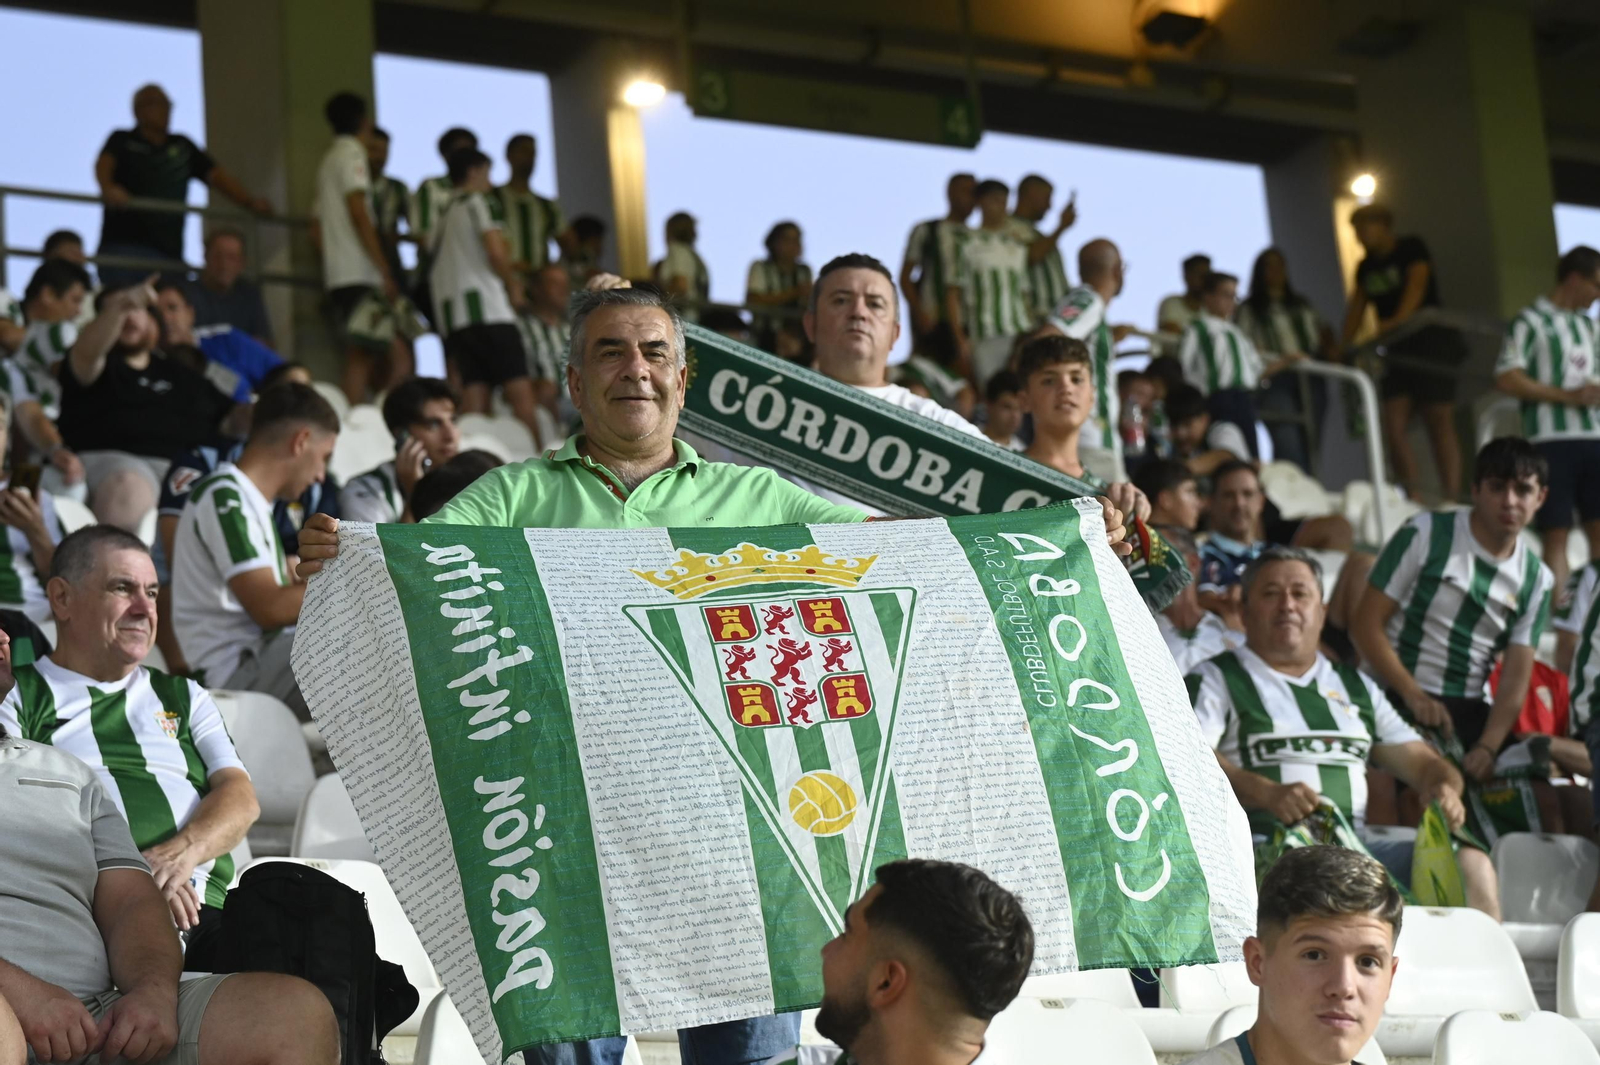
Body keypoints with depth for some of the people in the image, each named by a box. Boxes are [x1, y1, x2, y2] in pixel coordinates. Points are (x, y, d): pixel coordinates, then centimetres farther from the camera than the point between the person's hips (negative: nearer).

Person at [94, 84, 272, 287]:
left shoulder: (182, 146, 20)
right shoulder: (122, 141, 7)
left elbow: (216, 175, 13)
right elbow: (103, 164, -12)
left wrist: (249, 202, -3)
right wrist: (108, 188, -37)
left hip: (170, 253, 4)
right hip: (124, 246, -4)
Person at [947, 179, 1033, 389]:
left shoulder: (1017, 246, 19)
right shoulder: (967, 244, 7)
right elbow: (953, 294, 2)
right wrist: (961, 339, -6)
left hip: (1020, 335, 3)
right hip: (984, 338, -3)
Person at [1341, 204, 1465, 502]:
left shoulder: (1412, 249, -4)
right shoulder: (1366, 268, 15)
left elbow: (1417, 284, -20)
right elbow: (1356, 308, 10)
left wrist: (1399, 320, -37)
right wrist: (1344, 348, -4)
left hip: (1432, 346, -6)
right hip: (1398, 352, 6)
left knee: (1440, 425, -7)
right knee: (1393, 426, -6)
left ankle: (1452, 500, -7)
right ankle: (1414, 499, -4)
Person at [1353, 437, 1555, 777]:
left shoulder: (1537, 580, 10)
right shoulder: (1426, 534, -2)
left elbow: (1516, 676, 1)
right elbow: (1367, 625, -6)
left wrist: (1488, 747, -17)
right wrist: (1414, 696, -18)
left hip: (1469, 710, 5)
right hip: (1397, 698, -5)